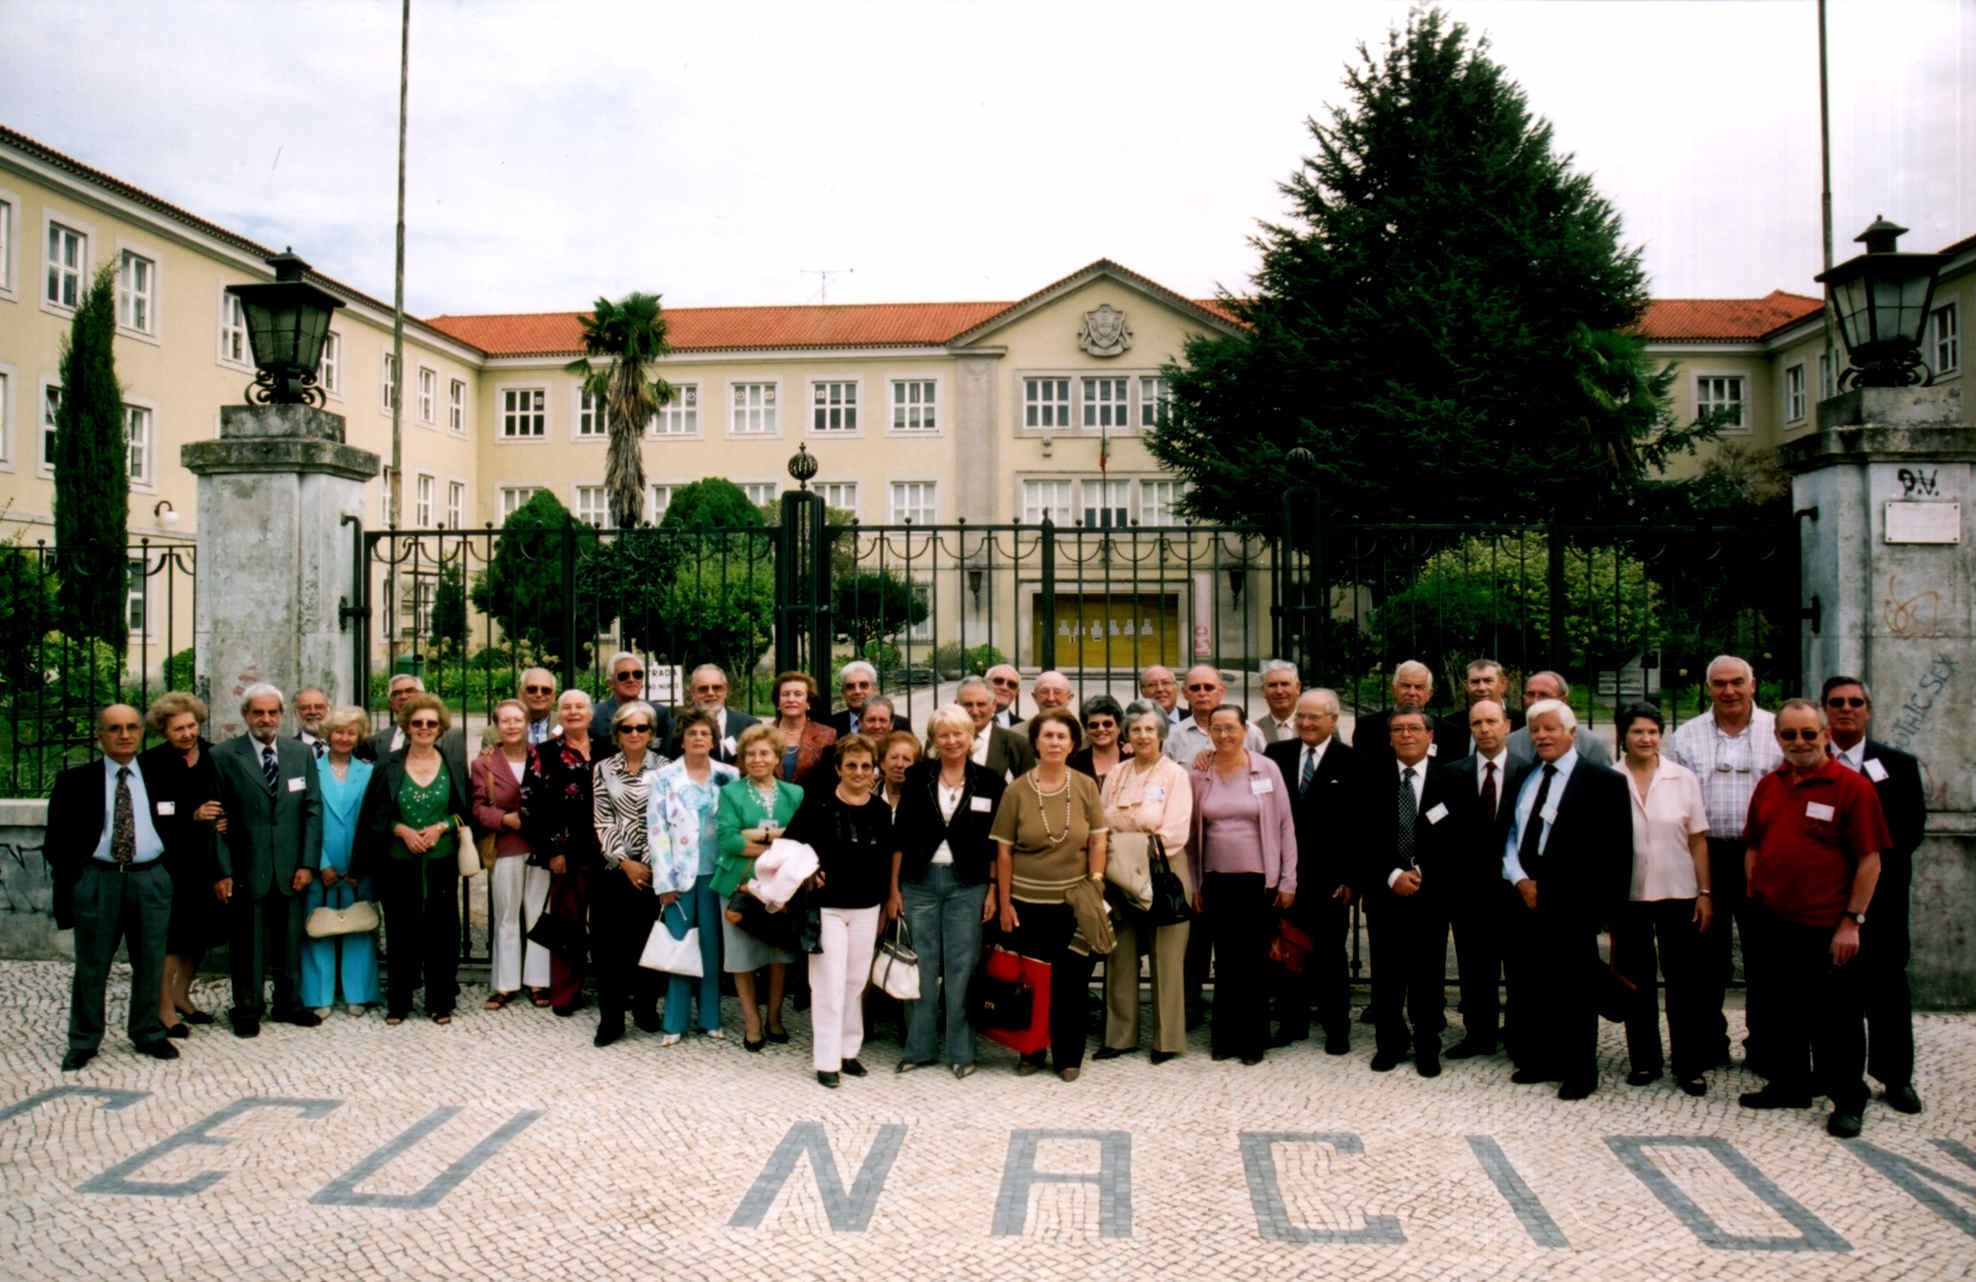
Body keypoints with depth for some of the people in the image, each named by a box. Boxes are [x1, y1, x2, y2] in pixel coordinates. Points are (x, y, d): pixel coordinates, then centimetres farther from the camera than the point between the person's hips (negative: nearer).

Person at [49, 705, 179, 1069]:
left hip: (151, 879, 1)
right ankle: (83, 1041, 19)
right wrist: (70, 881, -2)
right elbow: (58, 838, 3)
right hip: (96, 879, -1)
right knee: (91, 966, 6)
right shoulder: (74, 780, 2)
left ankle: (148, 1034, 22)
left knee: (151, 964, 8)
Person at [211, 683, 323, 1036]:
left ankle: (289, 1004, 26)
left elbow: (313, 810, 7)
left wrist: (308, 863, 0)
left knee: (290, 939, 11)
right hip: (246, 870, -3)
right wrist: (222, 871, -9)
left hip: (291, 869, 3)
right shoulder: (224, 756, -2)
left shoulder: (301, 754, 8)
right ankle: (247, 1010, 19)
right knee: (247, 944, 5)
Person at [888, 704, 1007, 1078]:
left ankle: (961, 1051, 13)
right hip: (920, 881, 1)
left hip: (967, 884, -1)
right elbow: (899, 836, 4)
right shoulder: (917, 778, 3)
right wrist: (894, 888, 1)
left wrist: (993, 891, -2)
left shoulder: (989, 782, 1)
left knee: (962, 967, 3)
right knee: (921, 966, 5)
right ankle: (918, 1048, 17)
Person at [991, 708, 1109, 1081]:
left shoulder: (1085, 787, 2)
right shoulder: (1017, 790, -2)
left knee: (1072, 982, 4)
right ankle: (1031, 1051, 24)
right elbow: (1003, 851, 0)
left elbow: (1098, 841, 4)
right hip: (1027, 903, 0)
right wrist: (1004, 903, -2)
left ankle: (1069, 1056, 18)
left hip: (1073, 903, 0)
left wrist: (1095, 888, -4)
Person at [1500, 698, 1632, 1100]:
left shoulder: (1602, 782, -6)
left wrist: (1605, 905, -13)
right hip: (1526, 900, 6)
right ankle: (1538, 1061, 25)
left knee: (1575, 989, 4)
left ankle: (1580, 1071, 17)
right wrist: (1519, 879, -1)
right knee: (1527, 987, 11)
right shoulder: (1525, 781, 13)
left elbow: (1615, 851, -8)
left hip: (1572, 905, -5)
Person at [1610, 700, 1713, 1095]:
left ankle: (1690, 1066, 14)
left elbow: (1698, 841, 4)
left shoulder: (1683, 780, 2)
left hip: (1678, 894, 0)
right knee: (1636, 980, 9)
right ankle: (1644, 1060, 21)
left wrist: (1705, 893, -1)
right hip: (1628, 896, 0)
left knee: (1684, 981, 4)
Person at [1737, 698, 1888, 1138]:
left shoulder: (1852, 787, -9)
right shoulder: (1767, 786, 8)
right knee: (1779, 1011, 17)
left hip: (1827, 929, -5)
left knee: (1836, 1019, 5)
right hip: (1772, 923, 6)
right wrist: (1753, 897, 8)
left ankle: (1847, 1101, 21)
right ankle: (1788, 1085, 33)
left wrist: (1852, 921, -12)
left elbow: (1869, 859, -10)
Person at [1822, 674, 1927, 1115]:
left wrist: (1873, 865, -10)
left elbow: (1911, 828, 0)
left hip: (1880, 893, 0)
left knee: (1887, 981, 3)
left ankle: (1896, 1077, 13)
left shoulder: (1899, 764, 7)